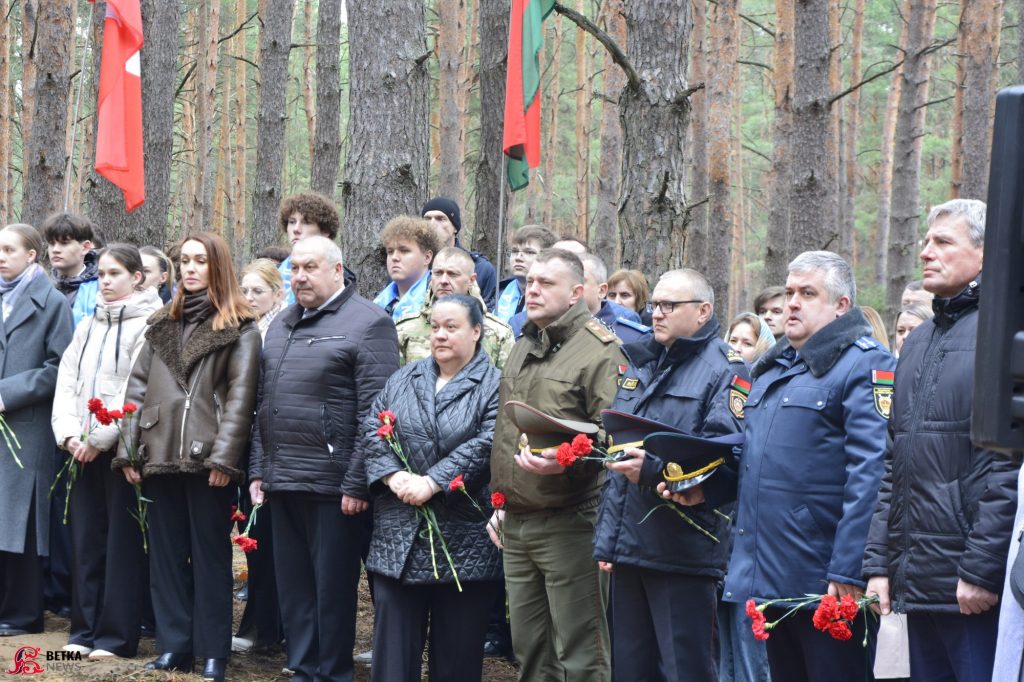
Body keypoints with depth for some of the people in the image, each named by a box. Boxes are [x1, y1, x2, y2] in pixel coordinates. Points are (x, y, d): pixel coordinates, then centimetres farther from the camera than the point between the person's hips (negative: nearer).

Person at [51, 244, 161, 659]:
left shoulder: (148, 324, -6)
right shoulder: (88, 326, 17)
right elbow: (67, 382, 12)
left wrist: (100, 438, -14)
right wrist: (68, 434, -2)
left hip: (122, 447, -6)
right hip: (83, 449, 6)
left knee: (122, 542, -2)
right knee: (86, 540, 8)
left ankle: (116, 636, 2)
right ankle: (85, 630, 15)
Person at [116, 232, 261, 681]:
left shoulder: (240, 328, -1)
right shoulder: (162, 324, 16)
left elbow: (240, 395, -8)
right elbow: (138, 387, 12)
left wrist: (224, 456, -17)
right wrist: (128, 450, 3)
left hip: (207, 457, -5)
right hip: (161, 456, 5)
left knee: (210, 553, 1)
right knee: (166, 553, 9)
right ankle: (173, 646, 16)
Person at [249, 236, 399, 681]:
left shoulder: (367, 323, -7)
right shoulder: (282, 324, 17)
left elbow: (375, 414, -13)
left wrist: (357, 483, -16)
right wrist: (258, 470, 14)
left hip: (333, 486, -7)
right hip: (282, 480, 7)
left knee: (332, 586, 0)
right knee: (292, 586, 11)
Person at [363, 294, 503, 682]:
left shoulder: (494, 385, -3)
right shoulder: (403, 380, 13)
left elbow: (485, 445, -15)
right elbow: (373, 428, 7)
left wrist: (432, 482, -19)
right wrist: (393, 475, -10)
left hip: (463, 543, -4)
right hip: (399, 537, 4)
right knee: (393, 644, 5)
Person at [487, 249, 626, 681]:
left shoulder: (599, 351, -9)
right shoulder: (523, 349, 18)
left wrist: (566, 461, -30)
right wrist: (501, 501, 21)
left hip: (569, 524, -8)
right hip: (515, 524, 8)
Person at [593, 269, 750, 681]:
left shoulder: (724, 370, -6)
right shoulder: (639, 365, 19)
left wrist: (655, 470, -27)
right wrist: (606, 539, 18)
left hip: (684, 550, -8)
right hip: (629, 546, 8)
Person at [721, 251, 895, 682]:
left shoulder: (865, 366, -10)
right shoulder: (772, 369, 18)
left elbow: (870, 475, -19)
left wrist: (848, 571, -23)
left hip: (823, 580, -8)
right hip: (769, 579, 8)